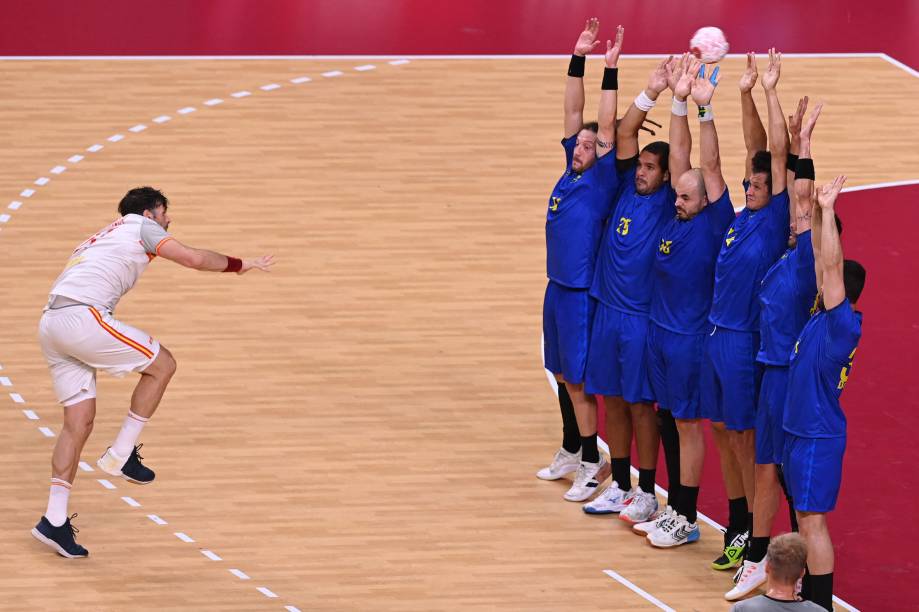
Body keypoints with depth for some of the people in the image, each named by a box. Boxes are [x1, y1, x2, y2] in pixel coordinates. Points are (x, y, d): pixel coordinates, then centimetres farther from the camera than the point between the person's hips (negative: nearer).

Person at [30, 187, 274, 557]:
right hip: (81, 316, -8)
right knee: (162, 363, 5)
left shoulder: (99, 239, 34)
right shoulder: (140, 226, 10)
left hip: (50, 324, 8)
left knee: (80, 421, 10)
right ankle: (121, 455, 5)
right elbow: (193, 258, 1)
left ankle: (55, 520, 4)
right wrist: (240, 265, 14)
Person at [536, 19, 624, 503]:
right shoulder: (572, 170, 4)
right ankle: (572, 450, 30)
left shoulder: (602, 179, -13)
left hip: (582, 293, -7)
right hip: (557, 287, 7)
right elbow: (573, 112, 5)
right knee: (563, 374, 17)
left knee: (579, 380, -2)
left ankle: (591, 463, 7)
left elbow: (606, 126, -21)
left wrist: (611, 68, -21)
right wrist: (578, 58, -1)